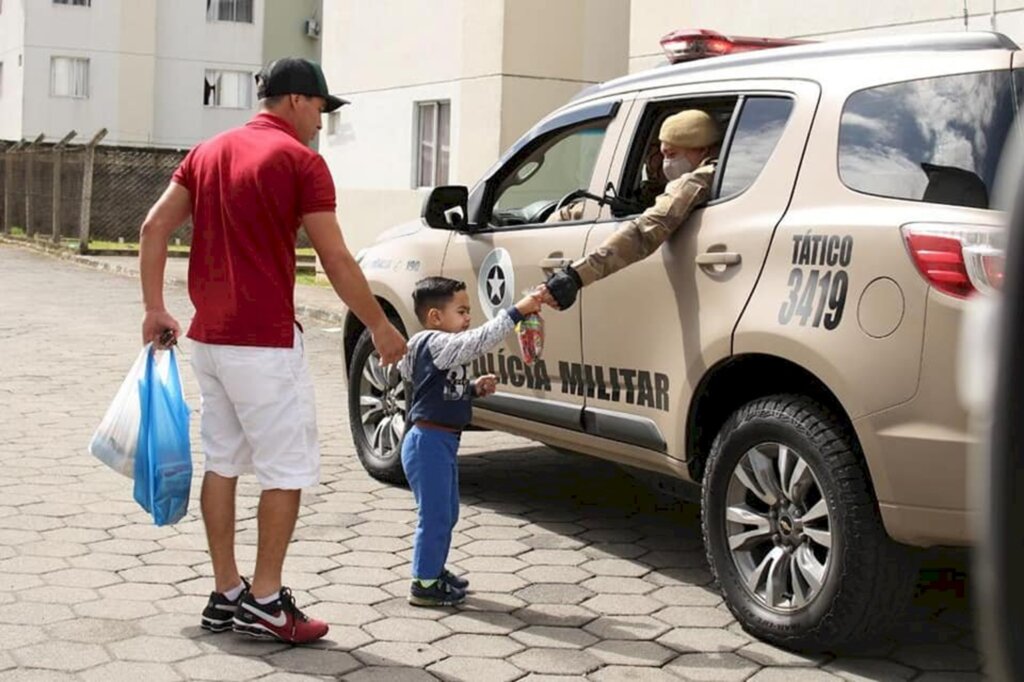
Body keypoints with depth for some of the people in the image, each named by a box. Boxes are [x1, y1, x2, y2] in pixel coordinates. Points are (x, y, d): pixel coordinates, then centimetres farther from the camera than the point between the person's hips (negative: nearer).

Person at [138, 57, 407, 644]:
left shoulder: (209, 152, 13)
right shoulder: (300, 161, -8)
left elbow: (154, 228, 9)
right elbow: (337, 261, -10)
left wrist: (155, 308, 13)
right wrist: (380, 327, -1)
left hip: (208, 337, 8)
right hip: (265, 342, -8)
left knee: (223, 462, 13)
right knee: (289, 468, 1)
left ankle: (226, 595, 19)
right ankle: (265, 600, 5)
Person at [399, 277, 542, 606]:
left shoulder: (445, 350, 14)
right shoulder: (434, 344, -18)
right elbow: (479, 340, -30)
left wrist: (475, 388, 7)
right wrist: (515, 312, -30)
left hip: (444, 441, 11)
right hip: (429, 441, -11)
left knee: (447, 513, 20)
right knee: (434, 514, -4)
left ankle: (435, 570, 33)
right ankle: (424, 584, 4)